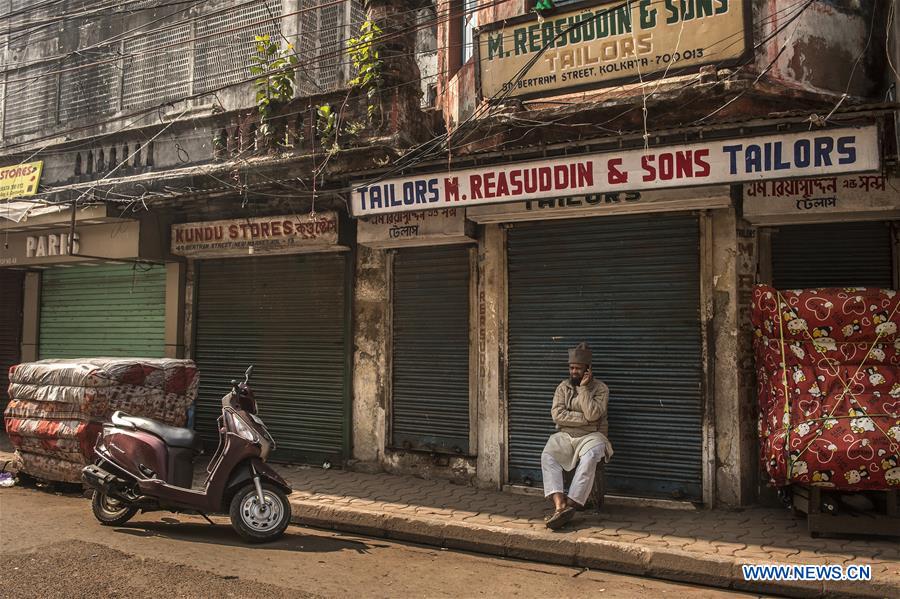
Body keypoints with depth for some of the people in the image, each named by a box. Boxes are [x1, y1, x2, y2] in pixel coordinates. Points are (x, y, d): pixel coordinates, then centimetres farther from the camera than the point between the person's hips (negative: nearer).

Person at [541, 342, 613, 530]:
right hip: (565, 436, 3)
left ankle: (570, 505, -38)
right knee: (547, 456, -27)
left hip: (591, 436, -3)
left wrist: (584, 388, -13)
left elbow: (592, 414, -16)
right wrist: (584, 418, -12)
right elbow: (557, 414, -5)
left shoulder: (600, 388, 0)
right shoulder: (563, 387, 9)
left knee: (589, 458, -36)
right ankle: (559, 505, -37)